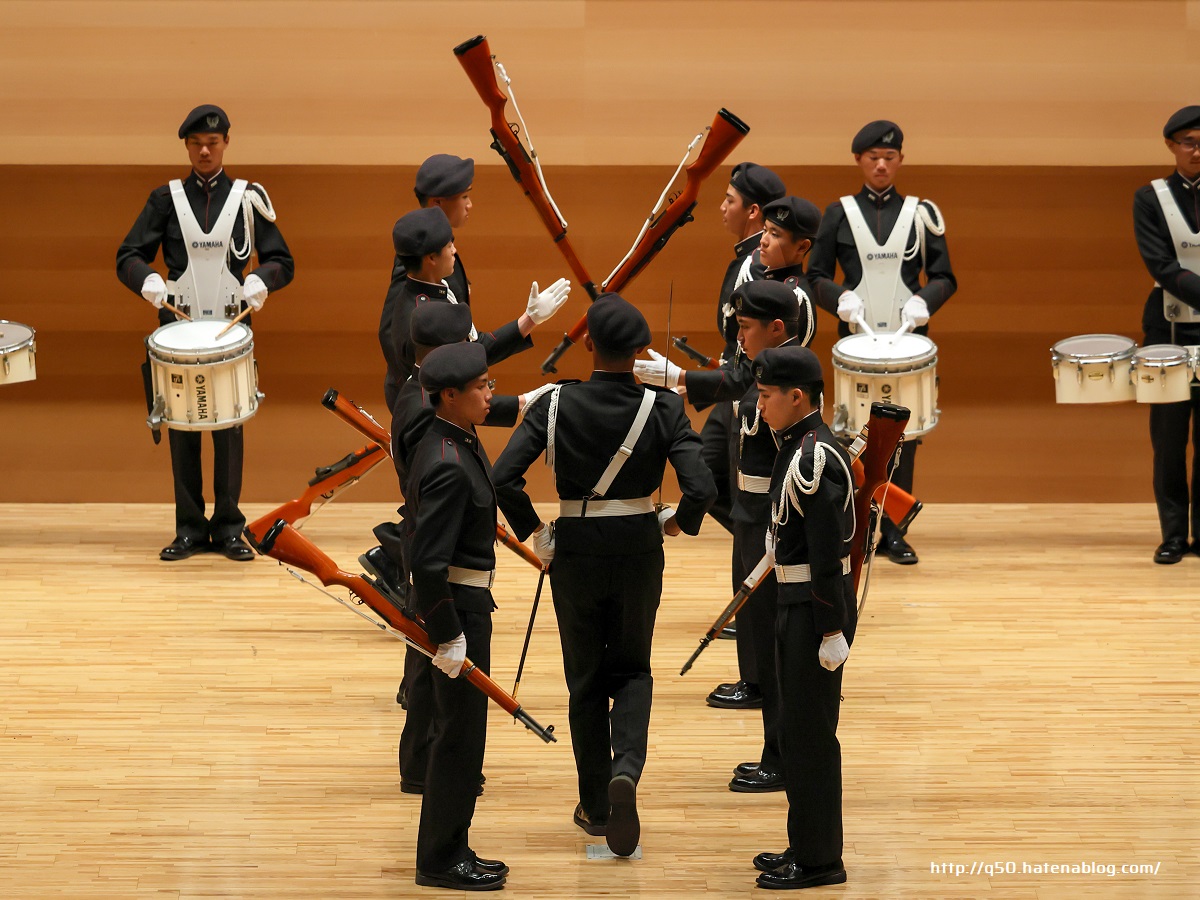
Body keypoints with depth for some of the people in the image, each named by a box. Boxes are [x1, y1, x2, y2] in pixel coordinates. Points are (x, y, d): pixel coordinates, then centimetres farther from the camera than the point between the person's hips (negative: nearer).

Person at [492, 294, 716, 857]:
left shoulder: (555, 405, -11)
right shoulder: (663, 408, -11)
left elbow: (503, 478, -18)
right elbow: (701, 488, -19)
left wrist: (533, 530, -2)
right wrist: (677, 521, 3)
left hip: (575, 554, 0)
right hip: (639, 552, 0)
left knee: (585, 681, 15)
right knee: (632, 671, 18)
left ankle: (596, 807, 20)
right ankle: (626, 767, -9)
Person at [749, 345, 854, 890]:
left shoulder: (815, 458, -20)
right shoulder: (801, 447, 12)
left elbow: (827, 553, -22)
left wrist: (831, 631, -22)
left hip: (815, 607, -10)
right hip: (798, 603, 10)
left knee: (809, 733, -4)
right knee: (799, 729, 17)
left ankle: (818, 860, 2)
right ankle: (807, 846, 26)